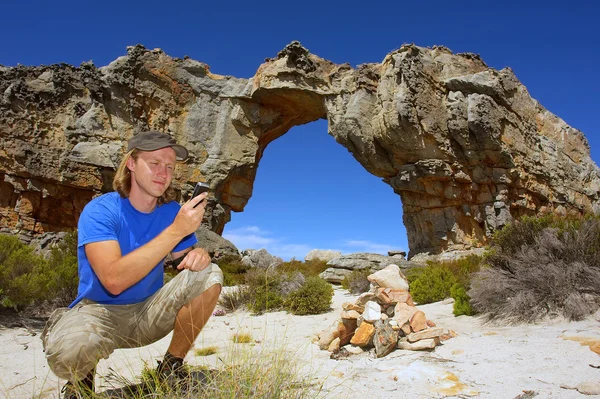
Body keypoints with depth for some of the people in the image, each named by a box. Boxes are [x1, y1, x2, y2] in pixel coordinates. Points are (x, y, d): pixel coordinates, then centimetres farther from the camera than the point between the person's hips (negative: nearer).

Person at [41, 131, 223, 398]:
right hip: (99, 310, -4)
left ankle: (171, 367, -1)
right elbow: (114, 280, -32)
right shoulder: (99, 211, -18)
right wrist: (176, 230, -36)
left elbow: (189, 258, 2)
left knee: (209, 274, -17)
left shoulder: (173, 212, -4)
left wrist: (198, 255, -25)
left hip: (149, 313, 4)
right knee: (69, 346, -37)